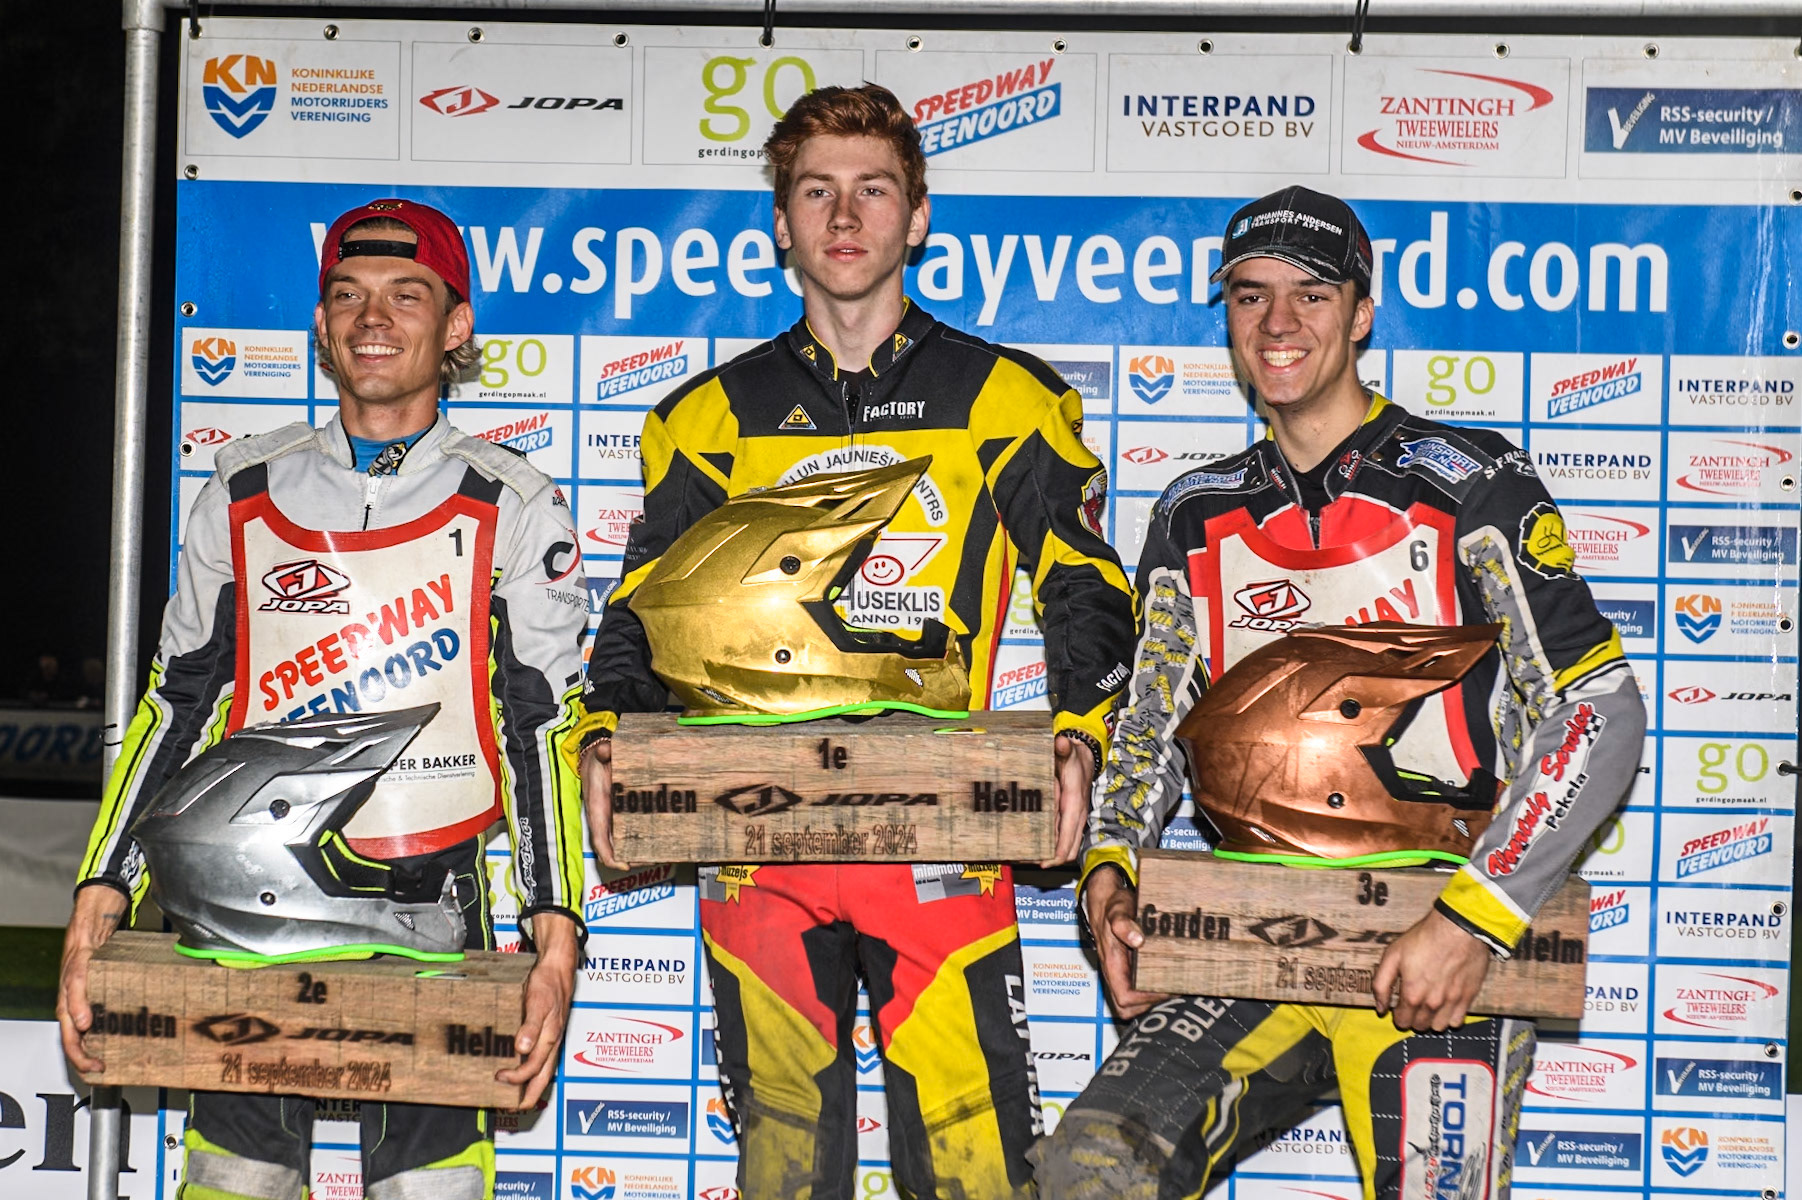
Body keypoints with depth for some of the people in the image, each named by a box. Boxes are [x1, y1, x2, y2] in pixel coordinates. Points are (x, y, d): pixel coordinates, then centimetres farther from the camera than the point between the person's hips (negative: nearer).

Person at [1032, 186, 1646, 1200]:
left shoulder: (1467, 483, -1)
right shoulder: (1195, 515, 14)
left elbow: (1603, 713, -6)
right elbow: (1152, 725, 20)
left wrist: (1474, 919, -15)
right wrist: (1109, 869, 0)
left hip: (1441, 962, -3)